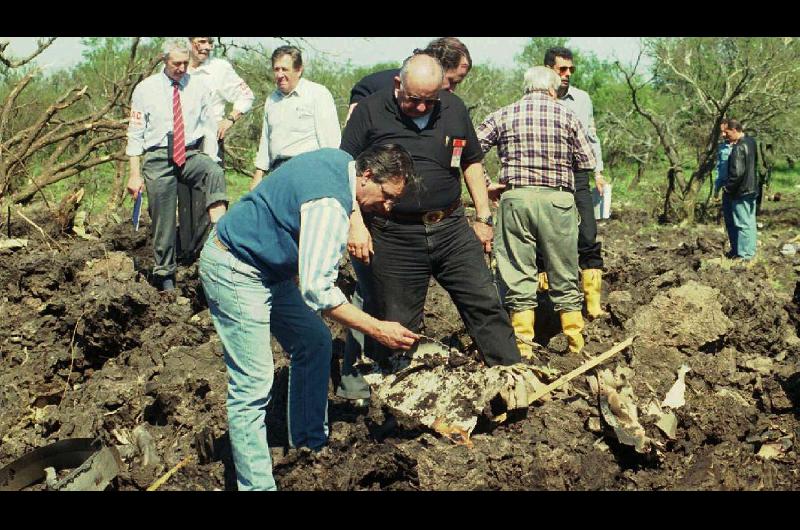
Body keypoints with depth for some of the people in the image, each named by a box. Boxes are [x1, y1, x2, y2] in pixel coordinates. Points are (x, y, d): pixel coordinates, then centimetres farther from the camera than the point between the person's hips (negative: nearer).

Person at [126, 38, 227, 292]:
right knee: (163, 220, 3)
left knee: (215, 173, -34)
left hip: (191, 153, 1)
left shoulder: (198, 87, 5)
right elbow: (135, 134, 2)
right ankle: (164, 274, 19)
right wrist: (135, 174, -3)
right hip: (158, 157, -1)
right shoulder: (146, 89, 1)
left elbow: (209, 127, 9)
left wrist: (208, 161, 2)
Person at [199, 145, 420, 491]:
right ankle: (256, 484, -10)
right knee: (253, 383, -13)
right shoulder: (330, 204, -29)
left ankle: (311, 446, 23)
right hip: (233, 272, -11)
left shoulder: (340, 162, 0)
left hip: (267, 265, 11)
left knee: (315, 343, 14)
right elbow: (317, 290, -31)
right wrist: (377, 330, -27)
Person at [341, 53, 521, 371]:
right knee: (398, 326, 4)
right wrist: (355, 223, -12)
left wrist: (484, 217, 14)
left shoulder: (454, 109, 6)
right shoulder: (370, 112, -6)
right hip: (394, 238, -3)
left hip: (452, 229, 3)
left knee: (486, 305, 4)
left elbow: (471, 162, 17)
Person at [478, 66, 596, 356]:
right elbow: (588, 162, 5)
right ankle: (576, 344, 17)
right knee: (564, 276, 11)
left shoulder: (503, 115, 7)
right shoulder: (566, 116, 5)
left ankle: (523, 348, 5)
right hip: (558, 200, 0)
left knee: (518, 275, 6)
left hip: (515, 198, 0)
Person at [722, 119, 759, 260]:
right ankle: (750, 250, 25)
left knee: (743, 223, -2)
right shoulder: (751, 142, 7)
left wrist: (728, 187, -12)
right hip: (752, 189, 9)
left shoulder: (738, 148, -22)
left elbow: (737, 172, -25)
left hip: (741, 191, -9)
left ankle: (744, 254, 4)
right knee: (750, 221, 16)